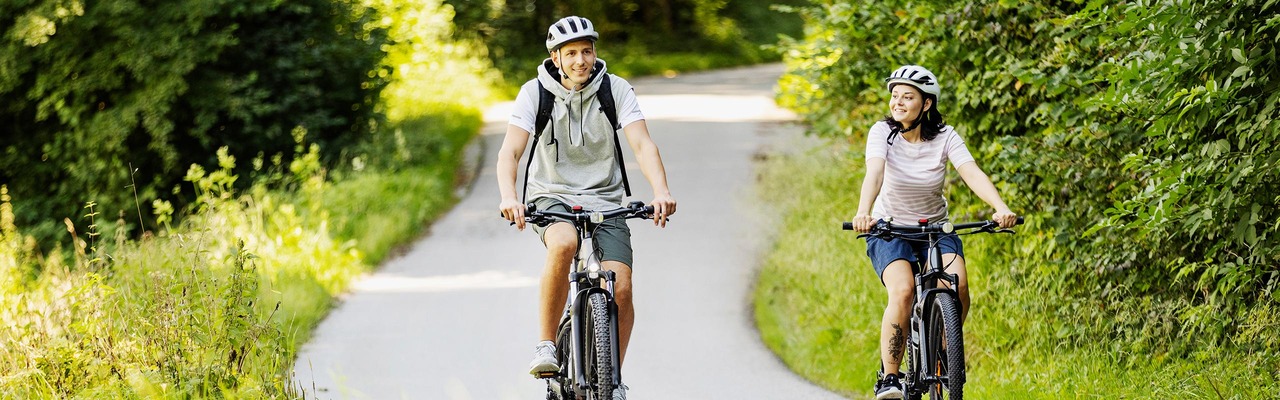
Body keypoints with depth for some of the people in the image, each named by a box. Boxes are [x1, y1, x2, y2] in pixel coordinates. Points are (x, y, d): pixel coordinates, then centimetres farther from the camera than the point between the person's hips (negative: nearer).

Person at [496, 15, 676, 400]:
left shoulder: (616, 90, -6)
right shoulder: (535, 92, -9)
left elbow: (642, 145, -15)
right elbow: (510, 150, -17)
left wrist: (661, 191, -34)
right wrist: (508, 197, -37)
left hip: (603, 199, 2)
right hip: (552, 196, -1)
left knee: (621, 288, -16)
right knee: (563, 243, -36)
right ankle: (547, 346, -22)